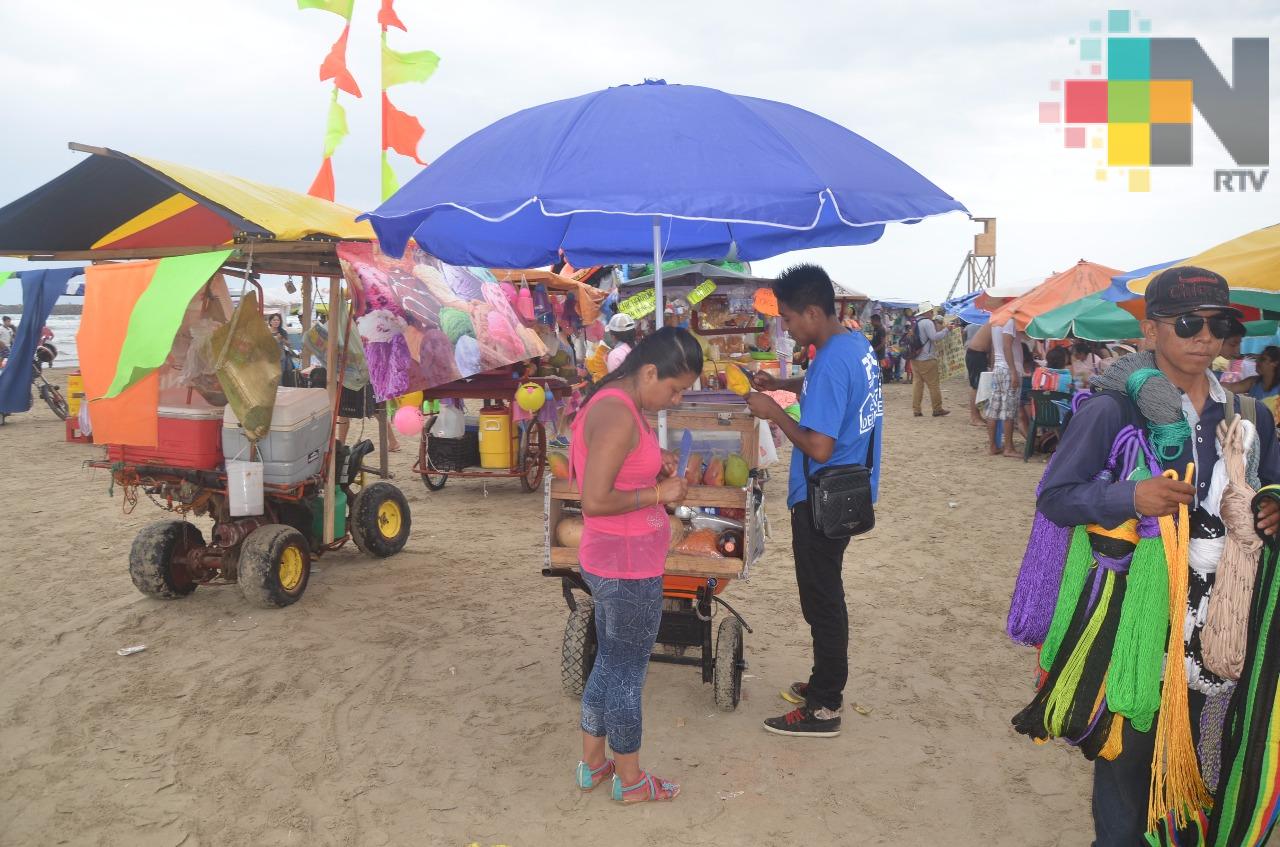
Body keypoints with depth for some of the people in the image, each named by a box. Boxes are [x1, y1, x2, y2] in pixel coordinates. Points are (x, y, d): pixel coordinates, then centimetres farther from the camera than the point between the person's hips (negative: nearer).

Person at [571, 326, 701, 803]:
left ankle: (592, 764, 37)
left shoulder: (616, 403, 7)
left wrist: (655, 462, 6)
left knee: (608, 664, 22)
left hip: (612, 562, 10)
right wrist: (659, 493, -18)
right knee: (628, 675, 7)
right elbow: (595, 501, -28)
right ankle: (631, 781, 26)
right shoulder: (619, 415, -25)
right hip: (629, 568, -10)